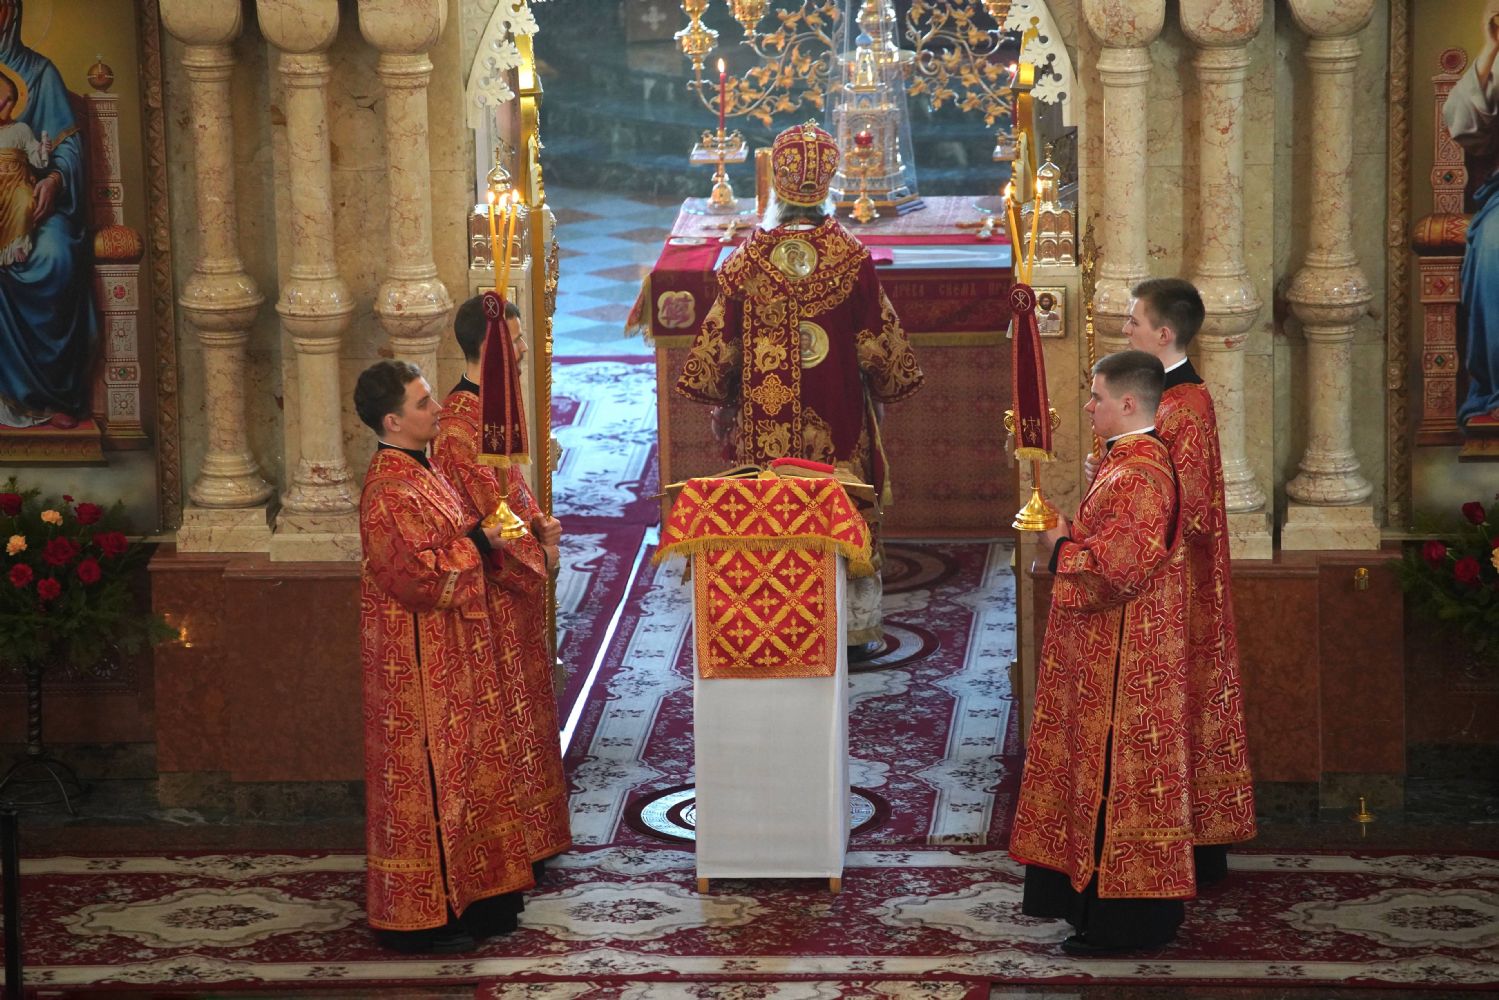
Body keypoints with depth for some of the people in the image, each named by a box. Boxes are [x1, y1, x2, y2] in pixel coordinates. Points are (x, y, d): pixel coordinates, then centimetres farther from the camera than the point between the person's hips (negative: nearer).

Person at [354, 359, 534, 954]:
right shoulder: (388, 493, -21)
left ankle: (466, 897, 23)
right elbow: (417, 577, -26)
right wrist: (477, 542, -16)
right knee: (424, 777, -3)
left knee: (461, 767, 14)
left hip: (450, 653, 10)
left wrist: (485, 535, 7)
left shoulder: (420, 472, 10)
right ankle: (420, 919, 6)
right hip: (415, 656, -10)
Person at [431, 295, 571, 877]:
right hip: (497, 589, -10)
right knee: (508, 716, -3)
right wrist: (540, 552, -11)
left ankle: (531, 837, 24)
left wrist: (539, 522, 2)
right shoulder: (460, 425, -21)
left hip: (517, 588, 10)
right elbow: (488, 514, -22)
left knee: (525, 712, 15)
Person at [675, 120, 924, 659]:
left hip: (764, 417, 0)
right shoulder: (852, 260, -9)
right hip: (838, 420, 0)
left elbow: (719, 343, -1)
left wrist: (721, 403, 13)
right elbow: (879, 344, -3)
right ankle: (856, 628, 16)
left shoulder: (747, 261, -8)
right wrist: (884, 390, 15)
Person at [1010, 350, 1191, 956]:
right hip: (1105, 651, 11)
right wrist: (1067, 538, 9)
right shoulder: (1125, 462, 12)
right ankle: (1087, 891, 25)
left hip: (1125, 654, -11)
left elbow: (1119, 568, -27)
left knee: (1119, 771, -5)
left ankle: (1126, 919, 2)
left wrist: (1061, 549, -12)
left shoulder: (1139, 475, -22)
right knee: (1100, 764, 16)